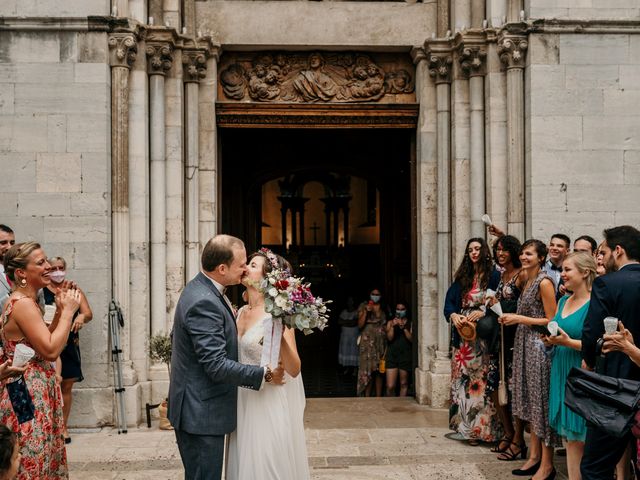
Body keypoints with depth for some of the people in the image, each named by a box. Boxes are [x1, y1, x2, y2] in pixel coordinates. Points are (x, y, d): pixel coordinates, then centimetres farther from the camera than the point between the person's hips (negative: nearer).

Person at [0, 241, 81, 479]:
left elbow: (44, 340, 18)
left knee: (42, 461, 15)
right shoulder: (23, 304, -18)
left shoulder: (25, 301, 12)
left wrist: (60, 312, 7)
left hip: (36, 391, 10)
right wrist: (68, 311, -15)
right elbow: (50, 350, -23)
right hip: (30, 395, -10)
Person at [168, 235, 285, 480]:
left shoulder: (198, 289, 8)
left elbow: (176, 335, 21)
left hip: (195, 409, 10)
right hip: (201, 413, -10)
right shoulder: (204, 303, -24)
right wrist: (265, 374, -18)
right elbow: (217, 366, -27)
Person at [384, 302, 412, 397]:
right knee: (390, 386, -5)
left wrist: (404, 328, -13)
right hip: (392, 356, 0)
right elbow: (389, 338, -1)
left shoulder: (410, 323, 6)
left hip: (405, 356, 0)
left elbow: (411, 339, -3)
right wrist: (393, 326, -14)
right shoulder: (390, 322, 10)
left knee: (404, 384, 6)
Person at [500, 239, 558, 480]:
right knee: (530, 401, 13)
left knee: (541, 401, -3)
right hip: (524, 344, 9)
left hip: (539, 346, -9)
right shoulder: (527, 281, 14)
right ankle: (534, 457, 22)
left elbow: (551, 320, -15)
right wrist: (510, 318, 8)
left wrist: (520, 319, -15)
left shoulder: (544, 282, -13)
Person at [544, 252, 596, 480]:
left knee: (580, 438, 0)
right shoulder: (563, 301, 12)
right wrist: (552, 340, 3)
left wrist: (567, 342, -23)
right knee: (570, 437, 11)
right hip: (561, 373, 7)